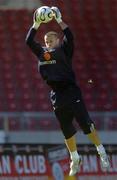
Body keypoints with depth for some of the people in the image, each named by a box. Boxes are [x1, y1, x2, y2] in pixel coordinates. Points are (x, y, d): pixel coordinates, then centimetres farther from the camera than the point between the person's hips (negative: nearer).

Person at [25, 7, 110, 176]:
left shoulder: (64, 50, 3)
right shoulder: (42, 53, 15)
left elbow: (70, 37, -13)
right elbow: (29, 41, 12)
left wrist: (59, 20, -18)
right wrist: (36, 25, 2)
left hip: (71, 92, -5)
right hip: (57, 96, 5)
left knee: (86, 124, -8)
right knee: (67, 131, 10)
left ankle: (102, 153, 2)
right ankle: (75, 159, 21)